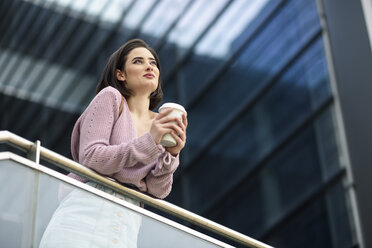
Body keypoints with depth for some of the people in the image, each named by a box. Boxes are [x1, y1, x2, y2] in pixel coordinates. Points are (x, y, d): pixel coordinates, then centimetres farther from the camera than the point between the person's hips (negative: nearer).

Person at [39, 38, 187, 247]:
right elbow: (90, 158, -9)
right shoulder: (111, 97, 2)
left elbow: (157, 191, 7)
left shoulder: (160, 122, 14)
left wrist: (171, 154, -10)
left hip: (128, 226, 4)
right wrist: (149, 141, -16)